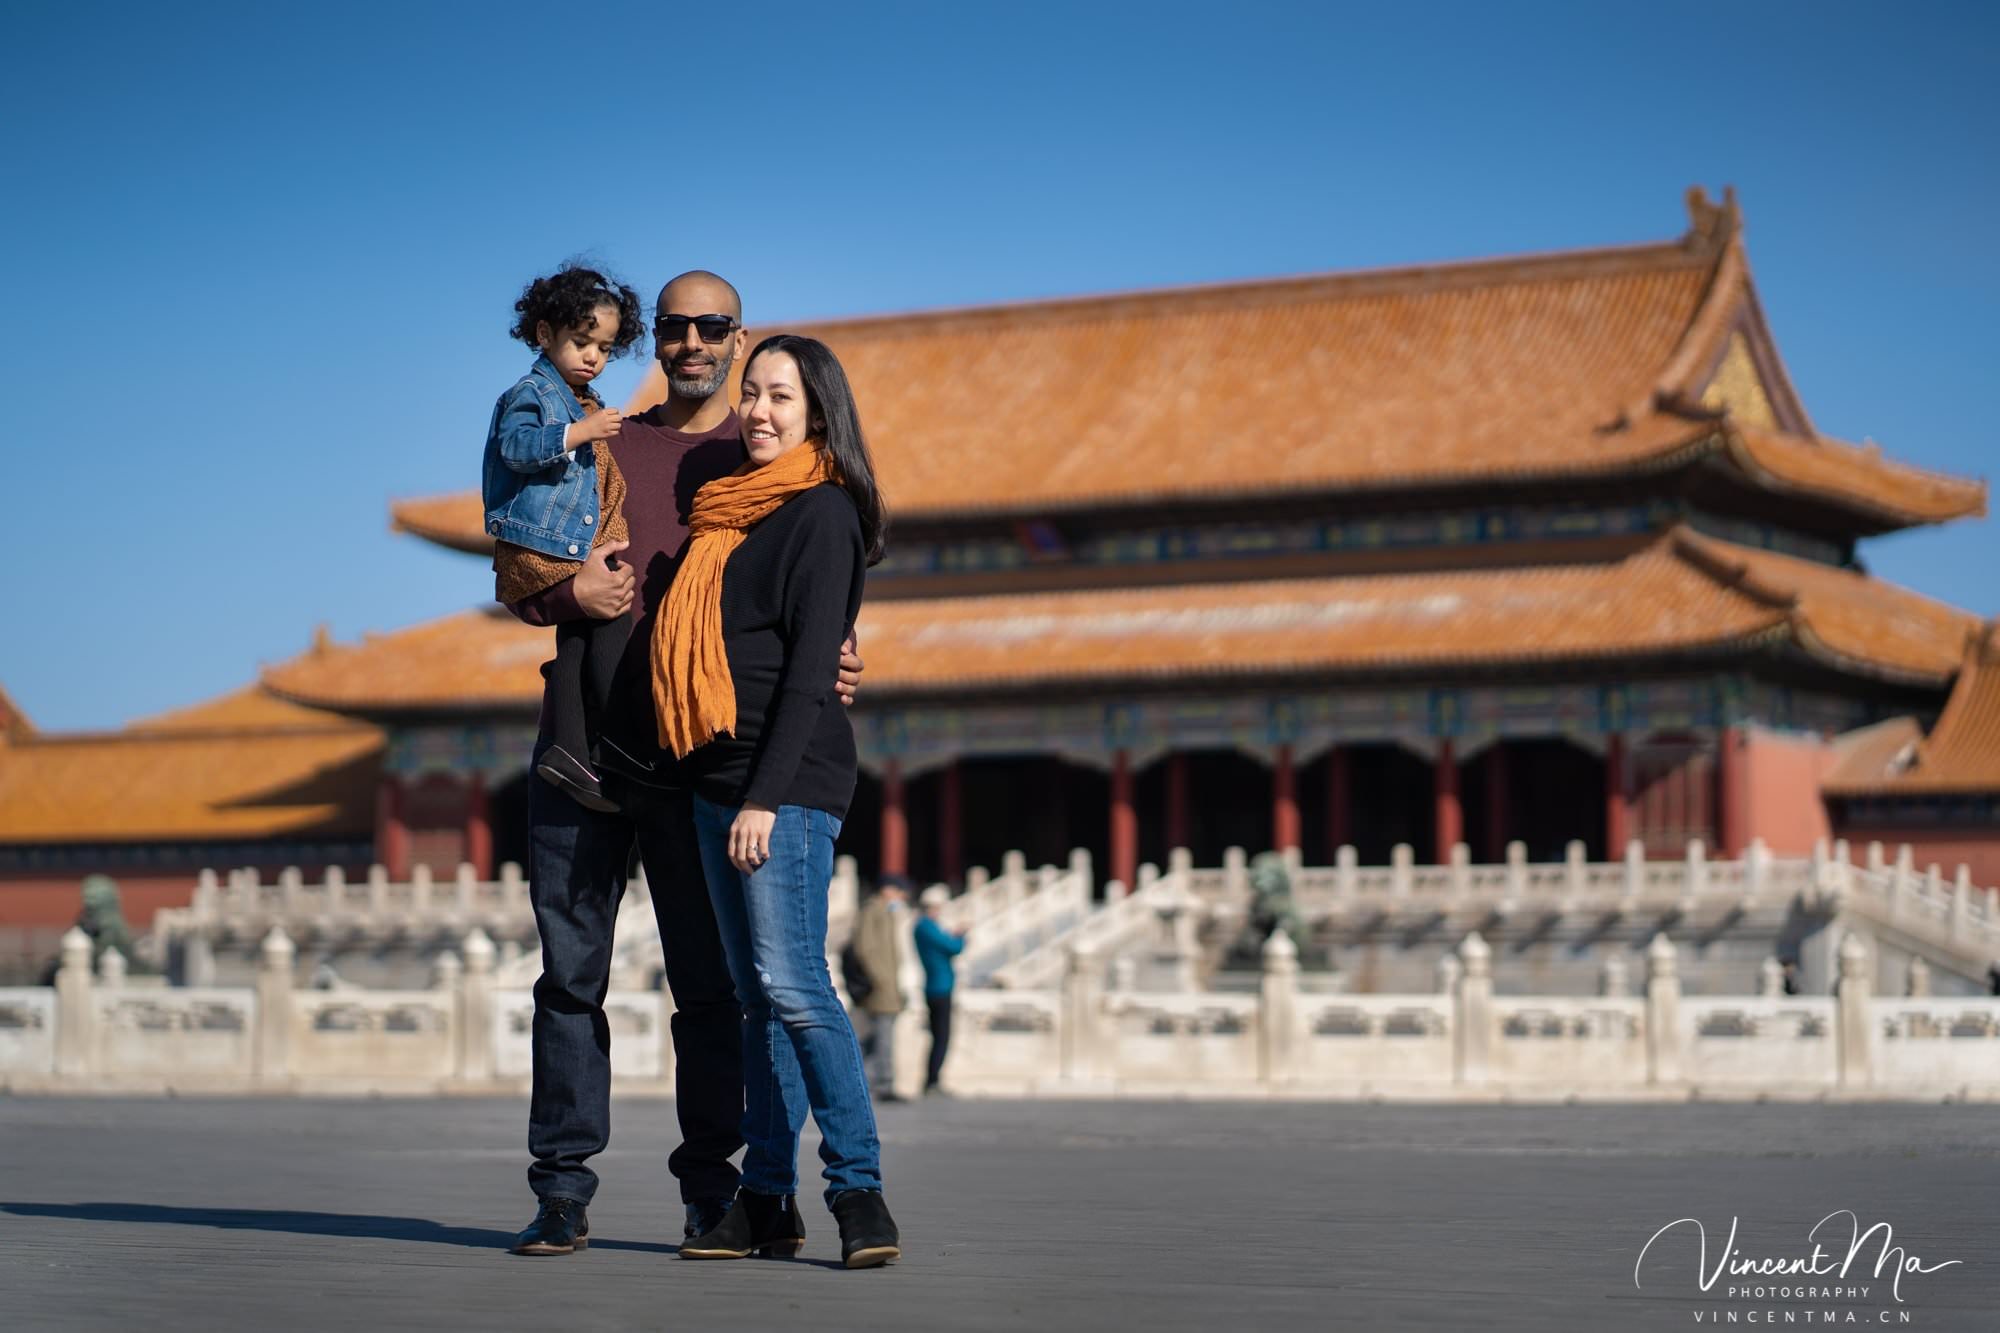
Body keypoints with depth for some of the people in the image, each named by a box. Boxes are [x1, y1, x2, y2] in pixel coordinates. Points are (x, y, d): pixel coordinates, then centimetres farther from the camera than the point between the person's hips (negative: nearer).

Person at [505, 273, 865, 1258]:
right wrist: (569, 589, -9)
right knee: (570, 972, 2)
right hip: (582, 742, 2)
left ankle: (711, 1189, 7)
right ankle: (562, 1190, 6)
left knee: (707, 982, 0)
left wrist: (835, 663, -14)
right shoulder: (603, 447, 14)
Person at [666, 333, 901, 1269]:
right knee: (758, 997, 8)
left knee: (791, 984, -14)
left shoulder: (821, 511, -7)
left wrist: (766, 796, -18)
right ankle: (766, 1201, 10)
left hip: (786, 783, -9)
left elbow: (809, 667, -14)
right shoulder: (734, 509, 19)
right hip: (718, 779, 9)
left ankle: (859, 1191, -11)